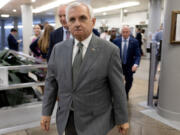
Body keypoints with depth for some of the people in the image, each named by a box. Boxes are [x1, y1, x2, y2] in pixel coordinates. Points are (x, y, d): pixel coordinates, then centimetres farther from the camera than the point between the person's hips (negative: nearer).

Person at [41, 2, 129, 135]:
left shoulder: (110, 50, -12)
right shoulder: (58, 49, -1)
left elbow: (117, 88, -8)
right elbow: (51, 82, 4)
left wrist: (122, 119, -2)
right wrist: (46, 112, 5)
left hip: (95, 120, -3)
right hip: (66, 118, 3)